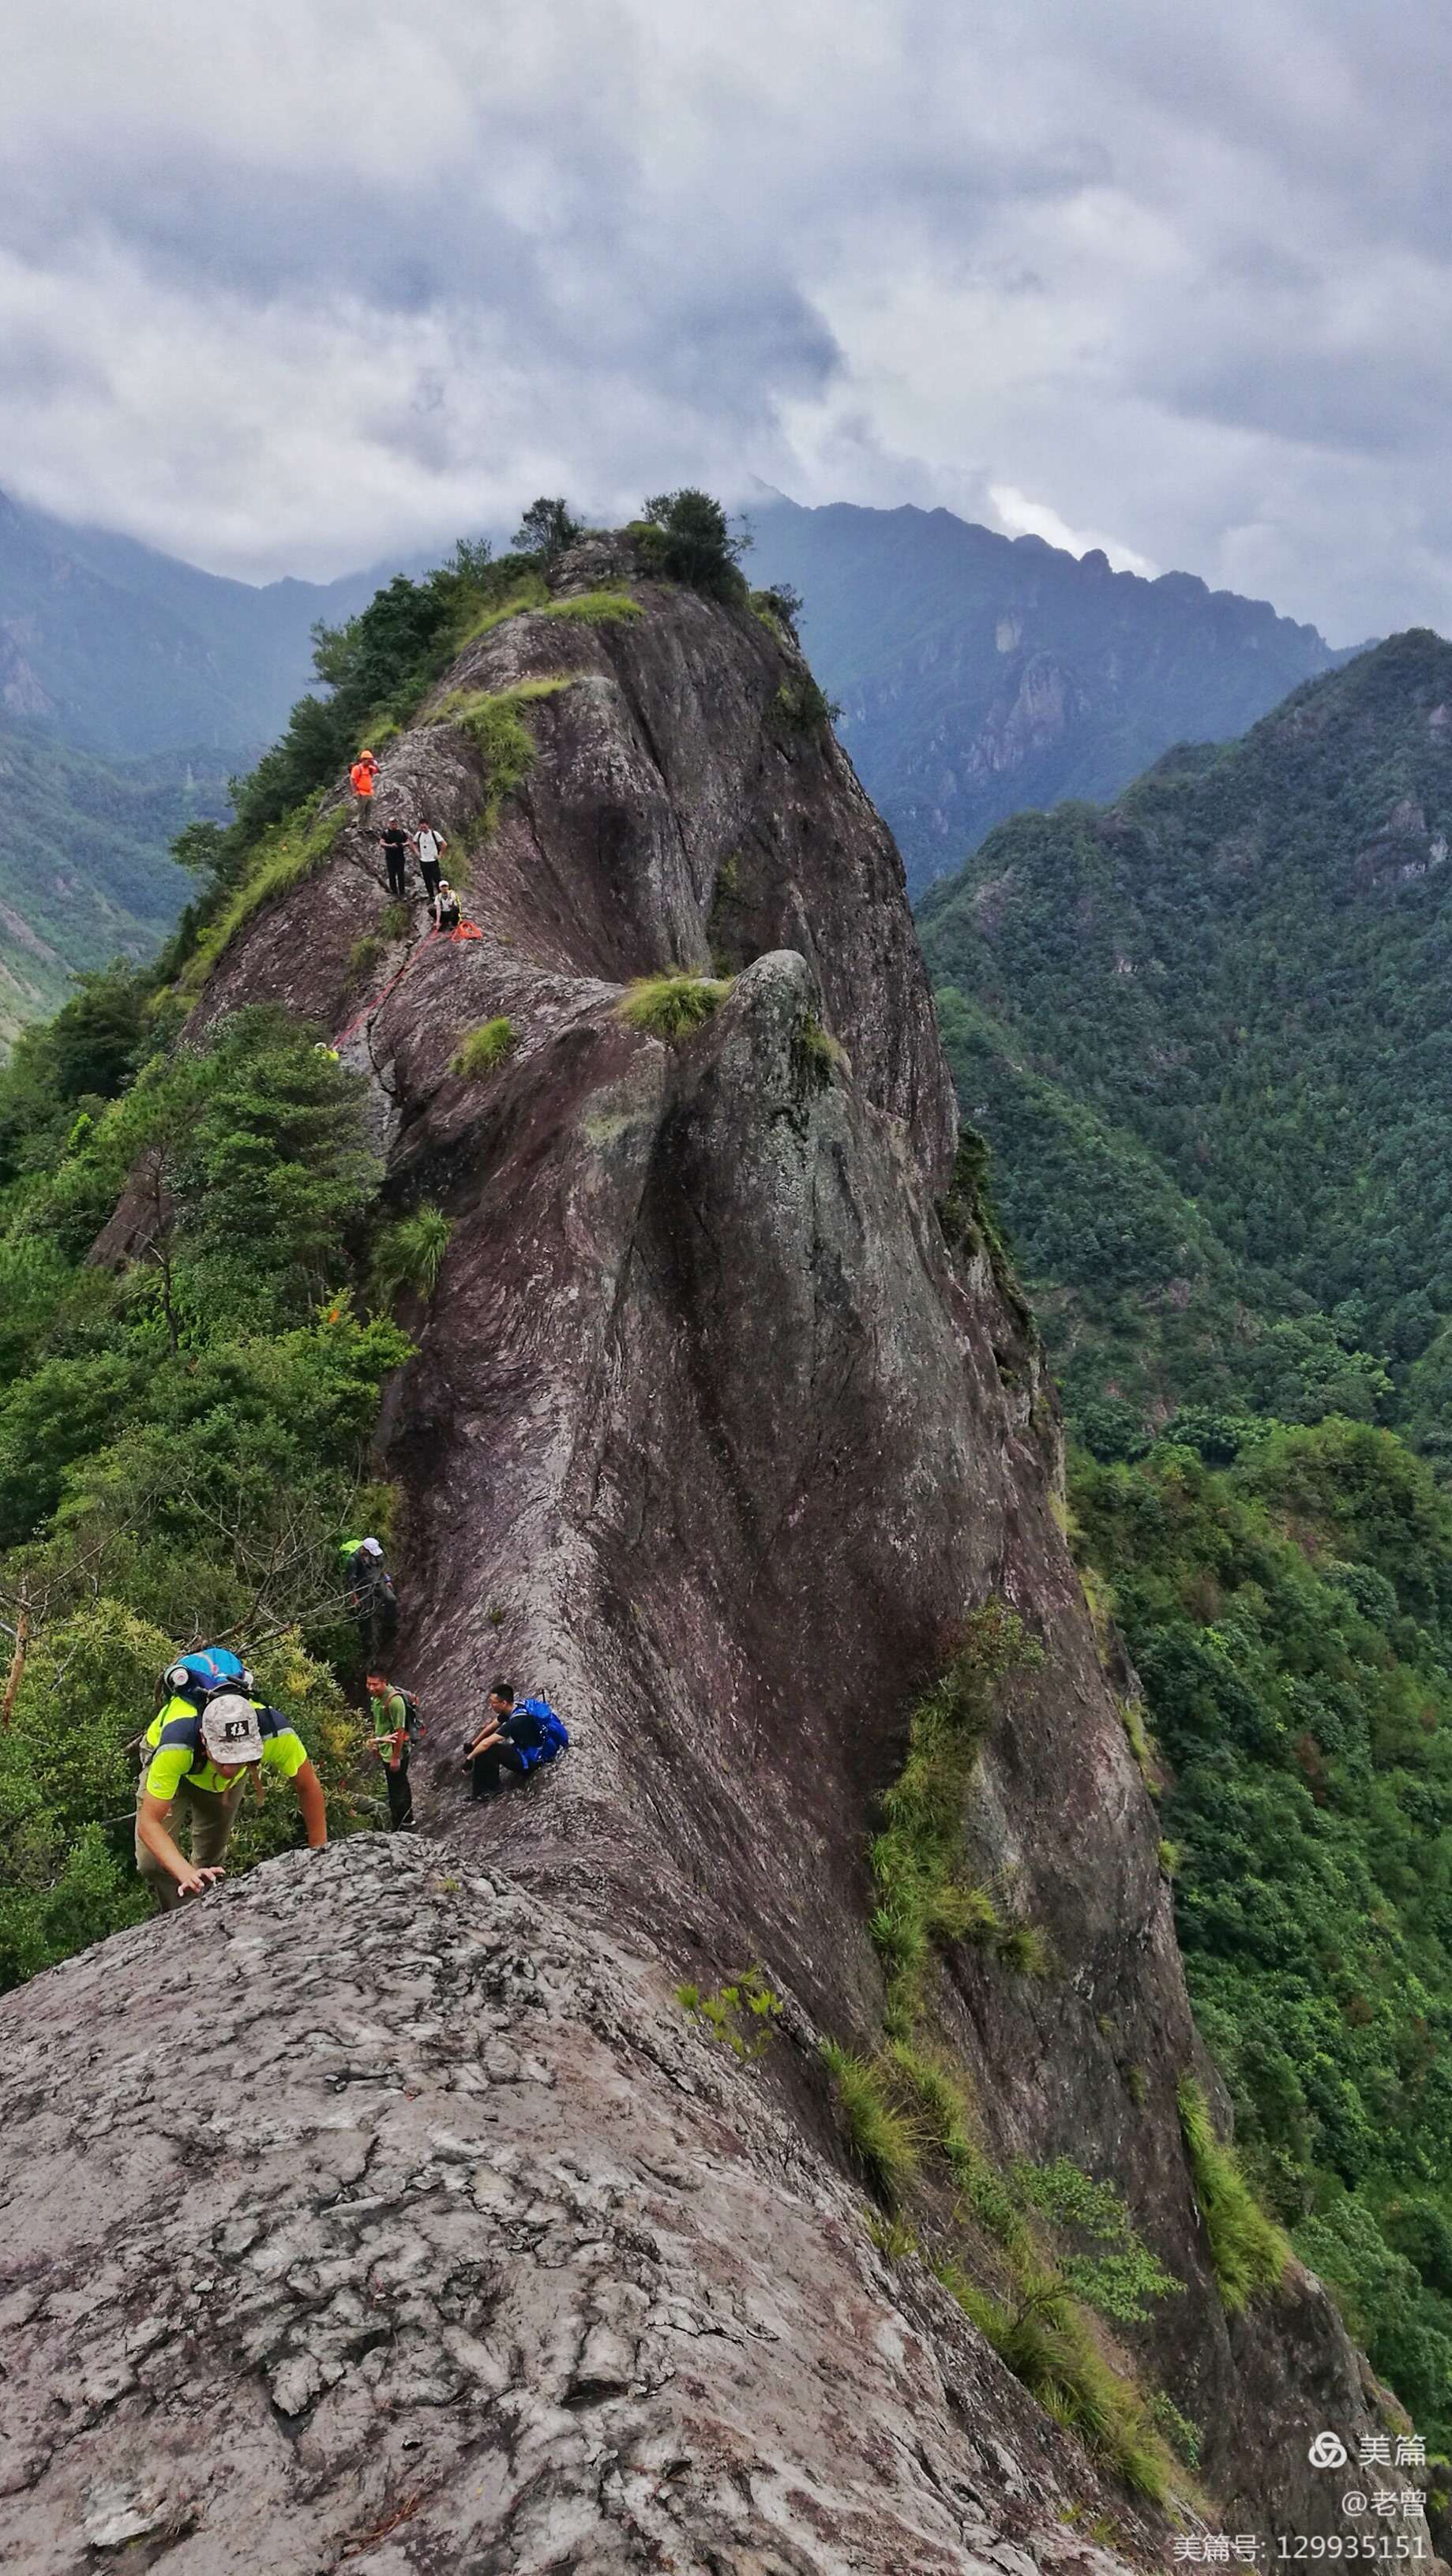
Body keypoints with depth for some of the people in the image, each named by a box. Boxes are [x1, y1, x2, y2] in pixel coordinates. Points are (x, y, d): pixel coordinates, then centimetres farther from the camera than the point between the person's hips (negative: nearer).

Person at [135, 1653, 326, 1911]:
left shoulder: (275, 1731, -41)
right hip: (172, 1764, -2)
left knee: (210, 1860, 11)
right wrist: (186, 1874, -57)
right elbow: (149, 1823, -43)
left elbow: (309, 1786, -24)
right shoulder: (176, 1744, -48)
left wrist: (320, 1852, -23)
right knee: (153, 1863, -15)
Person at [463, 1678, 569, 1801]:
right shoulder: (514, 1707, -6)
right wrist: (473, 1744, 16)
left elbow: (486, 1743, -31)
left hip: (531, 1761, -9)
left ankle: (490, 1789, -2)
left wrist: (469, 1759, -19)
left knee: (486, 1751, -21)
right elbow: (491, 1727, 11)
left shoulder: (518, 1721, -31)